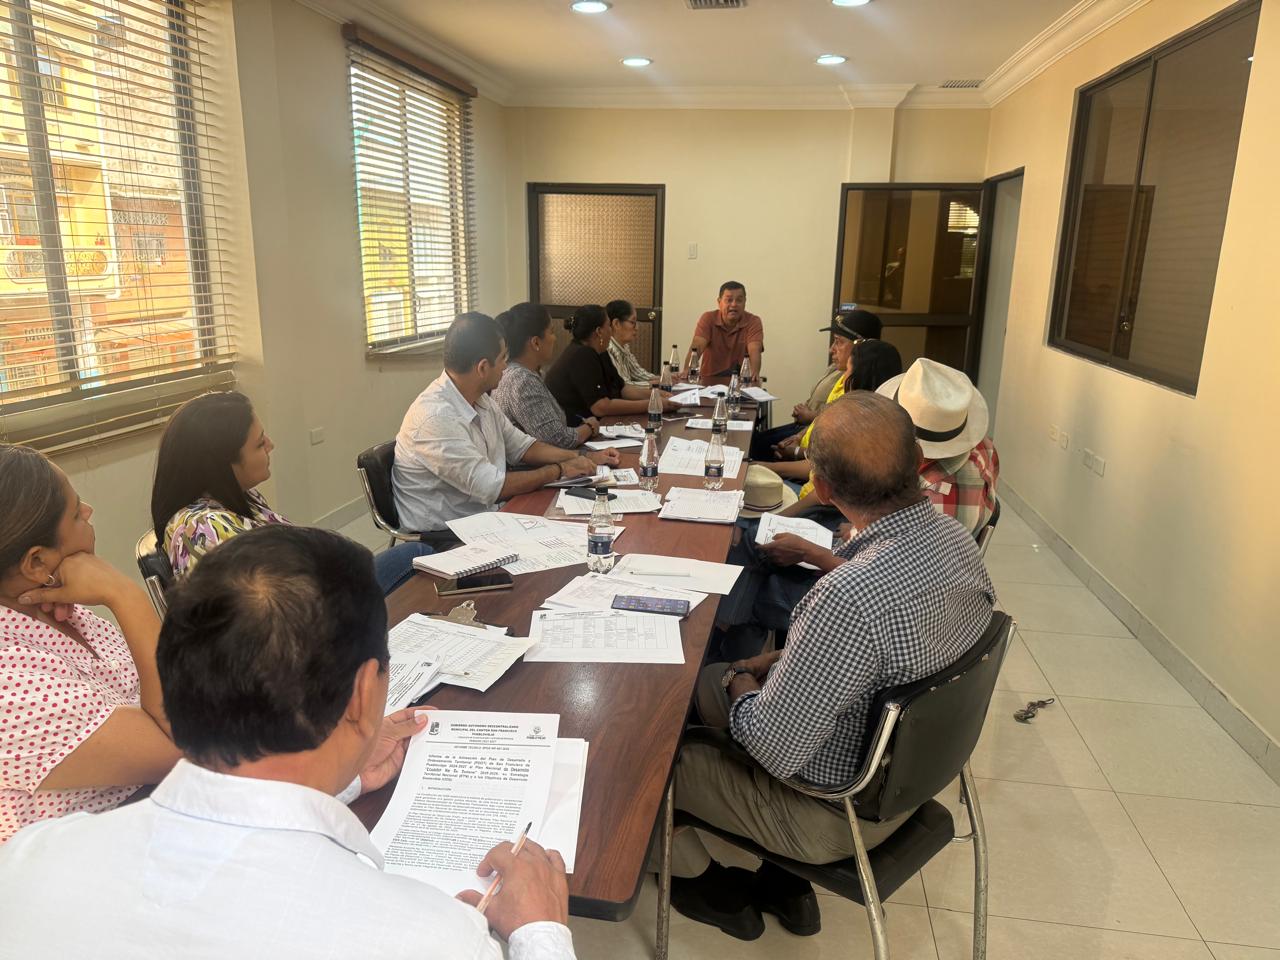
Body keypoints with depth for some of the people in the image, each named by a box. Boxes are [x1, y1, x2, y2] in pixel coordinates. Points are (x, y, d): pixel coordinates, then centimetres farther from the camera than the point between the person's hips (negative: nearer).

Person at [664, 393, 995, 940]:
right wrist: (784, 660, 3)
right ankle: (786, 887, 31)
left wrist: (741, 689, -8)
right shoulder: (956, 540, -12)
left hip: (834, 817, -8)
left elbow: (772, 749, -29)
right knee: (710, 677, 22)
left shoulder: (849, 598, -40)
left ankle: (713, 888, 34)